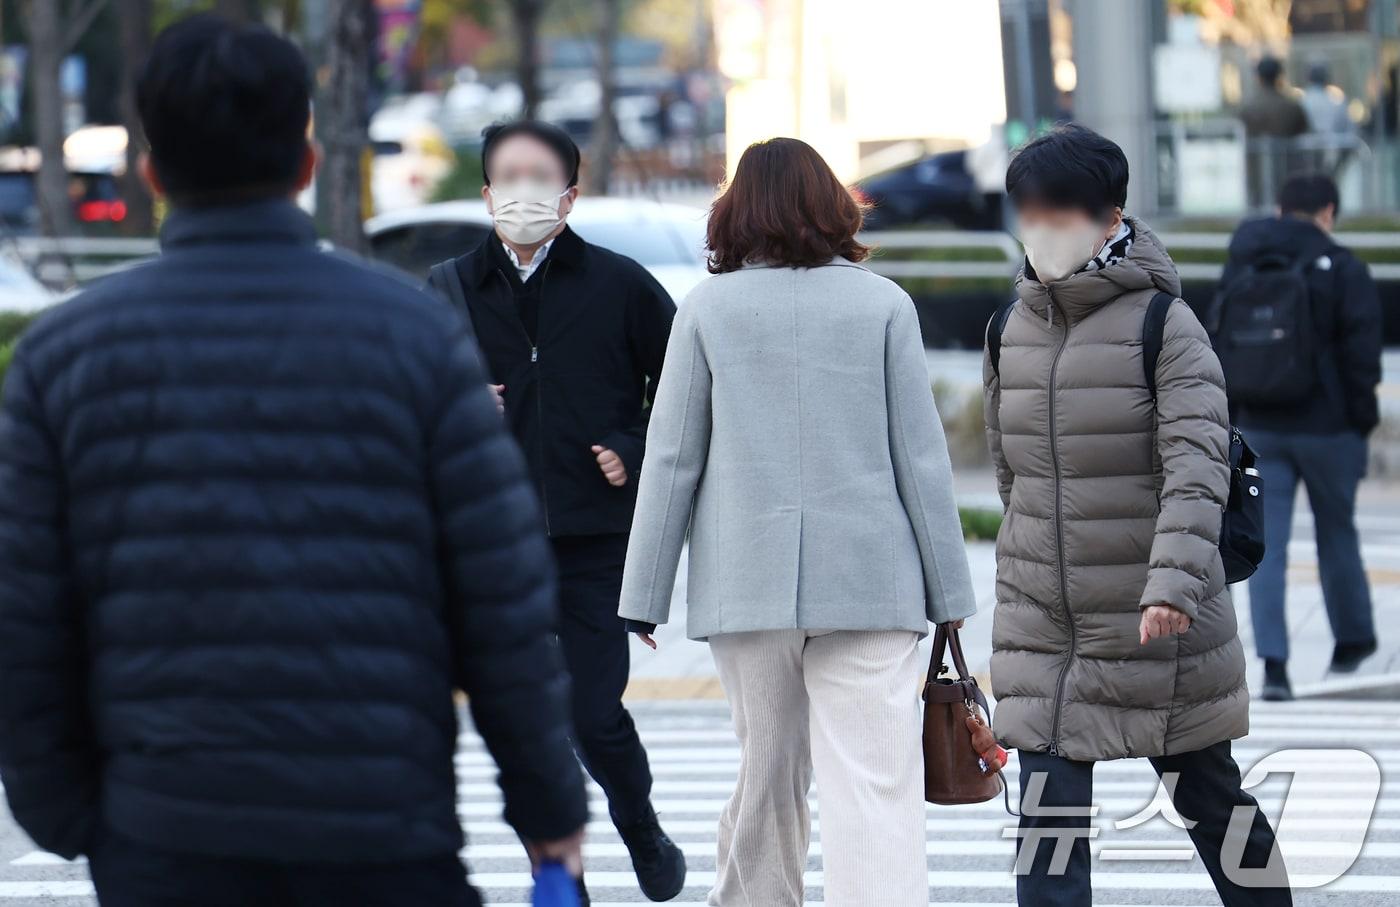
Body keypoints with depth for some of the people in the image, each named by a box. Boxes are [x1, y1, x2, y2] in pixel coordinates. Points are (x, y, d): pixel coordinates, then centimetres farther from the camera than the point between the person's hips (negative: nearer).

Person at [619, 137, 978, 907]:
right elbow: (921, 455, 2)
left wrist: (643, 597, 7)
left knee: (767, 776, 15)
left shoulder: (708, 308, 4)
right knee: (875, 786, -8)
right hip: (868, 580, -1)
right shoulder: (882, 304, 3)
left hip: (747, 583, 1)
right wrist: (949, 591, 7)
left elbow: (672, 459, 3)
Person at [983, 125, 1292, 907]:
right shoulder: (1015, 329, 7)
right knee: (1049, 819, -4)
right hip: (1043, 628, 4)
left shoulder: (1163, 326, -11)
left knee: (1209, 799, 11)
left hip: (1156, 632, -4)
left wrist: (1172, 583, -33)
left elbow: (1198, 468, -21)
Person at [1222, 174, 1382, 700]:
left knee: (1266, 546, 1)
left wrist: (1233, 414, 17)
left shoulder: (1241, 266, 5)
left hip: (1259, 428, 2)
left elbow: (1222, 347, 11)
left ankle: (1272, 661, -8)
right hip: (1326, 428, -2)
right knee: (1336, 534, 15)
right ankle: (1353, 639, 31)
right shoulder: (1343, 270, -8)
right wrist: (1362, 419, 1)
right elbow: (1362, 353, -11)